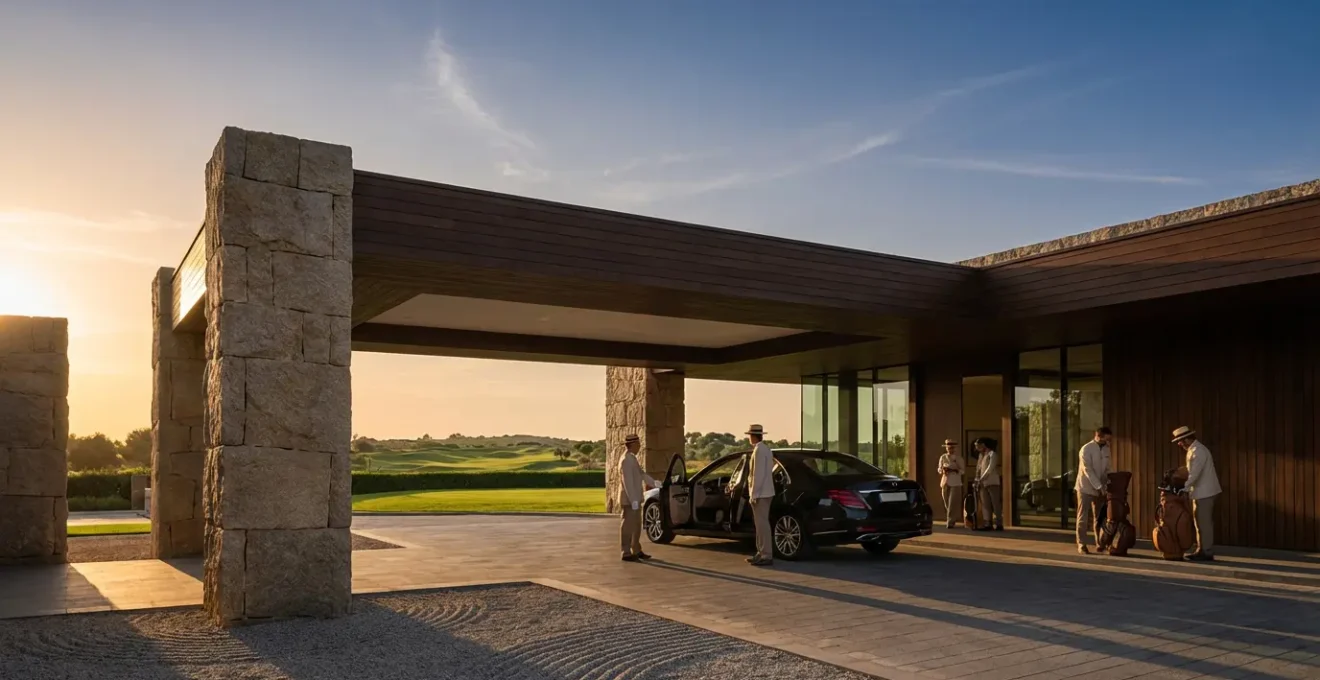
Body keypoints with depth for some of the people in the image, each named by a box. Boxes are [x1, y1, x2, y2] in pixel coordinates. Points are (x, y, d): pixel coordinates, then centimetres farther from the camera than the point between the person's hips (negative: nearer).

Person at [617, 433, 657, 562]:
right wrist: (633, 500, -24)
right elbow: (627, 482, -23)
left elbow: (642, 474, 17)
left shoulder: (632, 458, 16)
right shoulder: (626, 460, -18)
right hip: (629, 499, -10)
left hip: (635, 498, 10)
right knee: (628, 526, -5)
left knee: (636, 526, 15)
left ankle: (636, 551, 22)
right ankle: (626, 553, -1)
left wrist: (654, 482, 4)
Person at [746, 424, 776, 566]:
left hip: (760, 493, -10)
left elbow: (758, 474, -21)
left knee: (762, 524, -7)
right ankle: (762, 553, 21)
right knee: (761, 523, 15)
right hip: (764, 492, 10)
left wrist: (754, 494, -18)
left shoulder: (759, 450, -16)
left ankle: (767, 556, -5)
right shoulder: (765, 449, 15)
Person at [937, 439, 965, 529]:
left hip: (955, 482, -3)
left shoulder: (959, 458, 2)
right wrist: (943, 470, -12)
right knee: (947, 503, 7)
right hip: (945, 482, 3)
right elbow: (939, 469, 11)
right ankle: (949, 520, 21)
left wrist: (954, 470, -16)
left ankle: (950, 522, -11)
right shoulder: (943, 457, 9)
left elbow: (962, 471, 0)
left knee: (952, 503, -11)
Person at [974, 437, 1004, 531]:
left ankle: (999, 524, -2)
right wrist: (977, 480, 1)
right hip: (983, 484, 7)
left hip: (992, 483, -7)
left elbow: (990, 469, -15)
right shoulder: (980, 455, 15)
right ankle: (988, 524, 4)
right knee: (985, 504, 3)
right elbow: (978, 468, 14)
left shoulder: (992, 454, -6)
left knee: (996, 504, -4)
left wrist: (981, 480, -17)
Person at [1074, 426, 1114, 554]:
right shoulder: (1086, 449, -14)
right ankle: (1081, 545, 1)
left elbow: (1109, 468, 9)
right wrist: (1099, 487, -25)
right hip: (1085, 488, -6)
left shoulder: (1106, 449, 6)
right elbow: (1088, 470, -20)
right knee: (1083, 517, -2)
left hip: (1099, 488, 6)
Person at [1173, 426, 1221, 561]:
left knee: (1204, 523, -5)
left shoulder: (1198, 451, -18)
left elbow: (1194, 473, -25)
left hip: (1204, 492, -10)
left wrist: (1184, 488, -26)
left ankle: (1206, 553, -1)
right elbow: (1190, 471, 16)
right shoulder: (1193, 450, 13)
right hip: (1201, 492, 10)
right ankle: (1202, 550, 19)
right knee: (1200, 522, 14)